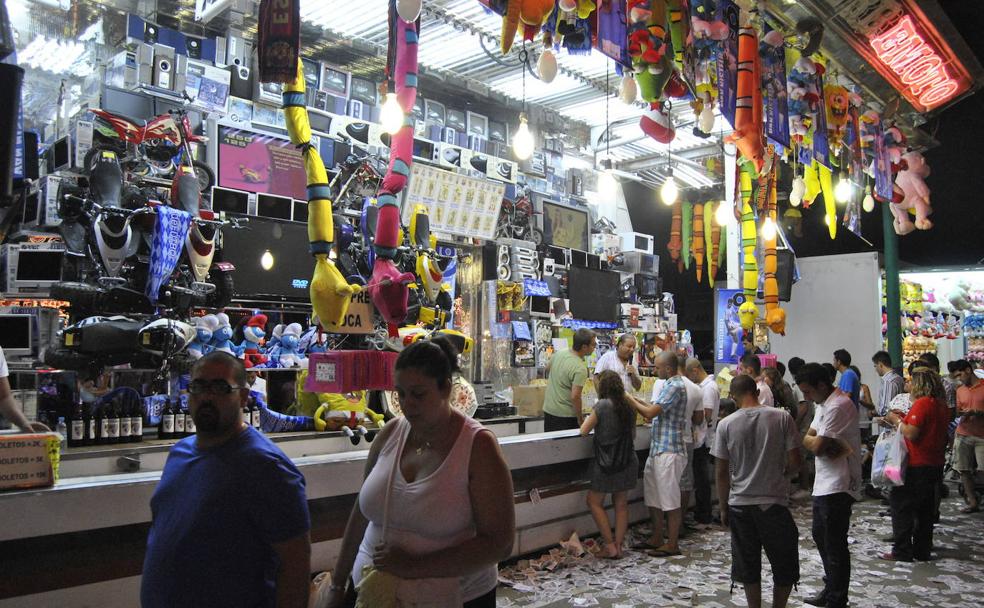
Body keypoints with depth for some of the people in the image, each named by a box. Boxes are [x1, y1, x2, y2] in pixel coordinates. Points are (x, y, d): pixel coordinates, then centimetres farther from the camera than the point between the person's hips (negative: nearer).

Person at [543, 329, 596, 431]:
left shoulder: (558, 354, -1)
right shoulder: (580, 369, -23)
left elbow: (548, 368, 19)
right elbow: (575, 396, -25)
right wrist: (580, 419, -13)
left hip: (548, 410, 7)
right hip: (565, 415, -7)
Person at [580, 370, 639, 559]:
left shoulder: (602, 405, -16)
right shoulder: (628, 406, 2)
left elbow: (584, 431, -9)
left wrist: (588, 418, 10)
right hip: (628, 461, 6)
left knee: (594, 502, 8)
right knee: (621, 503, 14)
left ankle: (610, 545, 7)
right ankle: (619, 545, 17)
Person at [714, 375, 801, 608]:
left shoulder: (726, 425, -6)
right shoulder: (782, 417, -8)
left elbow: (721, 472, -3)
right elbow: (794, 461, -8)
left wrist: (723, 508, 8)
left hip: (740, 504, 1)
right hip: (775, 502, -1)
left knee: (748, 565, 14)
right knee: (785, 565, 16)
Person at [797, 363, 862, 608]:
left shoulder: (838, 406, -21)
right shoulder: (824, 404, 13)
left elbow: (817, 446, -22)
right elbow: (809, 439, 10)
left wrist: (814, 440, -1)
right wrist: (822, 443, -11)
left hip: (838, 485, -10)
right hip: (824, 483, 10)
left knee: (834, 544, 0)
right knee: (820, 536, 20)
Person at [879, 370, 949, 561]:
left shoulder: (922, 403, -17)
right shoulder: (941, 405, 9)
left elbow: (911, 434, -23)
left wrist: (896, 420, -8)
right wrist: (903, 419, 12)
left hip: (917, 466, -9)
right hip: (936, 465, 9)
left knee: (901, 506, 0)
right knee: (925, 509, 15)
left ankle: (902, 551, 1)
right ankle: (922, 551, 21)